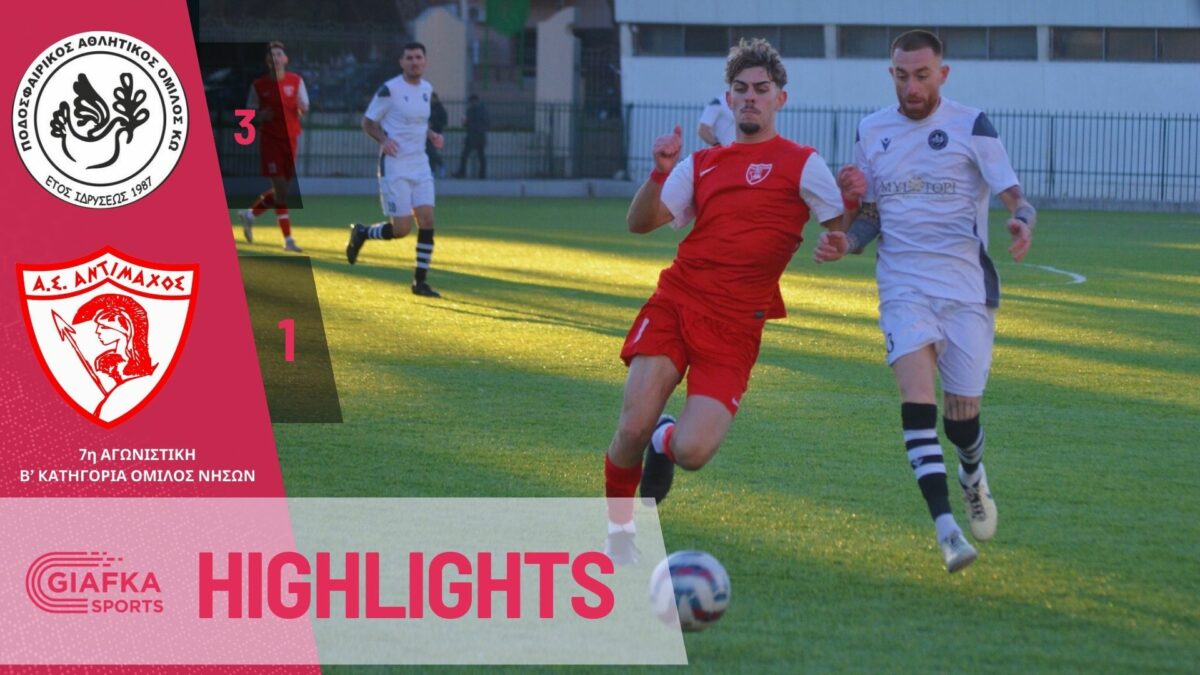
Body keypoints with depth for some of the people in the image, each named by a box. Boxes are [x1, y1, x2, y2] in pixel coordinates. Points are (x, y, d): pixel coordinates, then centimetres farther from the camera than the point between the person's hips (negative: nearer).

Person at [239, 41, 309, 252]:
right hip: (269, 138, -3)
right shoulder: (259, 85, -1)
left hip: (290, 138, 3)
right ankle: (288, 239, -6)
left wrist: (302, 108, -19)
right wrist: (260, 116, -18)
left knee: (283, 189, 8)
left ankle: (249, 213, 31)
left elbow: (304, 110, 5)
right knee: (280, 188, -9)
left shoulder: (296, 81, 5)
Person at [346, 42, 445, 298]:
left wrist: (431, 135, 6)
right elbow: (368, 122, -4)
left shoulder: (426, 89, 10)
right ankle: (362, 232, 22)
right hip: (394, 165, -6)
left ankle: (421, 281, 4)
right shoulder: (390, 90, -11)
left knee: (427, 220, -5)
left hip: (420, 164, 6)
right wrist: (383, 140, -22)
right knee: (401, 228, -8)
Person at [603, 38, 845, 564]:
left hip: (734, 327, -3)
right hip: (675, 303, 3)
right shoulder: (701, 165, 15)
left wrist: (836, 245, -19)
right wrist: (659, 173, -8)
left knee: (692, 453, -17)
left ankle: (666, 441, 21)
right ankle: (618, 530, 12)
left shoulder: (801, 165, 4)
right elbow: (640, 224, 8)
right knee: (632, 429, -14)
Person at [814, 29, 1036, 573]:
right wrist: (845, 242, -5)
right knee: (916, 384, -23)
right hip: (904, 287, 1)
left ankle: (973, 478, 41)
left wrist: (1022, 223, -31)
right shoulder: (872, 132, 8)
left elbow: (1015, 197, -8)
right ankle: (945, 526, -30)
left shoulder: (972, 128, -3)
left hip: (967, 286, -1)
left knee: (962, 412, 3)